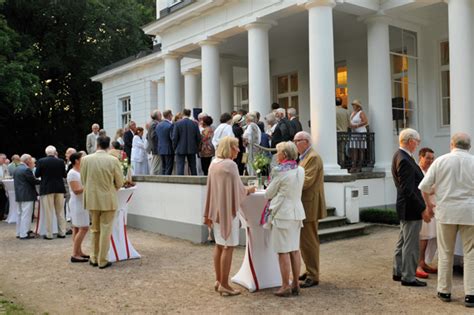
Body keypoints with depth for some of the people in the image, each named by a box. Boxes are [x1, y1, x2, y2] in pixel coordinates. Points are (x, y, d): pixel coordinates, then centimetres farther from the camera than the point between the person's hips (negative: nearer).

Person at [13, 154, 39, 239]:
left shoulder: (17, 169, 15)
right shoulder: (26, 169, -16)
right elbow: (33, 181, -16)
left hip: (19, 195, 10)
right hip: (27, 195, -10)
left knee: (20, 214, 16)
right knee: (26, 215, -6)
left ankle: (19, 233, 22)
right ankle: (24, 234, -6)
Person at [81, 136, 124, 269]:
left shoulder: (85, 159, -5)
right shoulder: (113, 160, -12)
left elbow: (83, 181, 4)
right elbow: (119, 182, -6)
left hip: (92, 199, 3)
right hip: (108, 200, -3)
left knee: (95, 229, 18)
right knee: (105, 230, 5)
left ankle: (94, 258, 24)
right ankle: (102, 261, 9)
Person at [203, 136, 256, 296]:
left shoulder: (213, 163, 6)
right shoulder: (230, 165, -16)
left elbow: (210, 188, 10)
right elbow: (238, 189, -12)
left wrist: (208, 213, 14)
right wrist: (249, 190, 10)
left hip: (216, 210, 8)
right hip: (228, 210, -8)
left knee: (219, 245, 15)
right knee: (228, 247, -1)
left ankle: (218, 281, 22)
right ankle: (224, 284, 4)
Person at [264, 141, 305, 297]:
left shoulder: (280, 171, -12)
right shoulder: (300, 170, 6)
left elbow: (268, 194, -3)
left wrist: (268, 192, 18)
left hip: (282, 214, -7)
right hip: (297, 212, 7)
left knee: (283, 251, -1)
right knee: (295, 249, 11)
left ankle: (286, 287, 4)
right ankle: (295, 284, 18)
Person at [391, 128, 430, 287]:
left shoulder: (400, 156, 9)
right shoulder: (404, 160, -22)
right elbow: (408, 190, -25)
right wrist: (422, 209, -19)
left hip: (405, 208, 10)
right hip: (411, 209, -10)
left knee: (403, 242, 19)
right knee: (411, 245, 0)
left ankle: (398, 272, 29)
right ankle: (408, 277, 10)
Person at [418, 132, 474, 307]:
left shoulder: (441, 161, -2)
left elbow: (424, 186, -1)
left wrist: (428, 204, 15)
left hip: (446, 210, 1)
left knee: (445, 253, 11)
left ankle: (444, 291, 20)